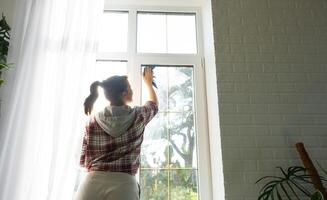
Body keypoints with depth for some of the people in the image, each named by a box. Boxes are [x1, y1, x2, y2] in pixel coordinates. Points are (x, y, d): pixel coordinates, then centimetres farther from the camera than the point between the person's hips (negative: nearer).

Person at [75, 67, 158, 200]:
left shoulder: (94, 121, 2)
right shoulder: (138, 116, 1)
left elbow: (84, 161, 6)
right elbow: (154, 104, 24)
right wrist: (148, 82, 40)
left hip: (92, 184, 2)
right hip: (123, 185, -1)